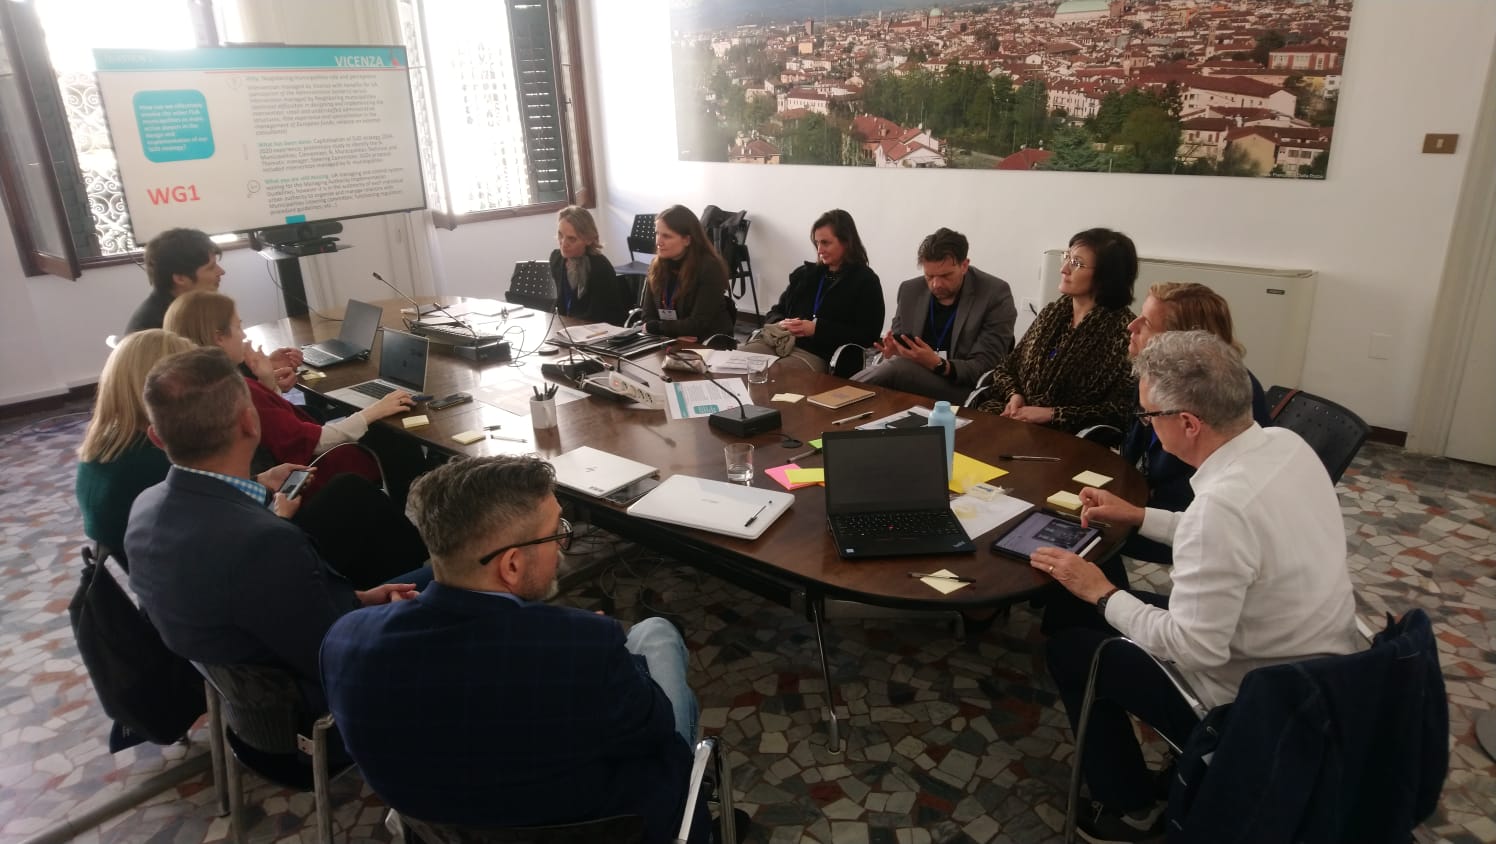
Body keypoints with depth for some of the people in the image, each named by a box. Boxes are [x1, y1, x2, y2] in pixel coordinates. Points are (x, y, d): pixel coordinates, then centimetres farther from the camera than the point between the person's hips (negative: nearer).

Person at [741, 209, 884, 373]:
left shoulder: (866, 281, 3)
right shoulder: (805, 273, 22)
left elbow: (867, 335, -7)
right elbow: (776, 312, 24)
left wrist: (817, 329, -14)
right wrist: (780, 324, -3)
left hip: (819, 354, -6)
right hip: (778, 342, 6)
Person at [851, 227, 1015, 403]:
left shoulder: (996, 295, -7)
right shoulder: (910, 290, 7)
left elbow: (985, 367, -11)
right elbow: (897, 344, 15)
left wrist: (938, 365, -27)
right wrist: (893, 350, -11)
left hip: (961, 390, -4)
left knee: (897, 368, -30)